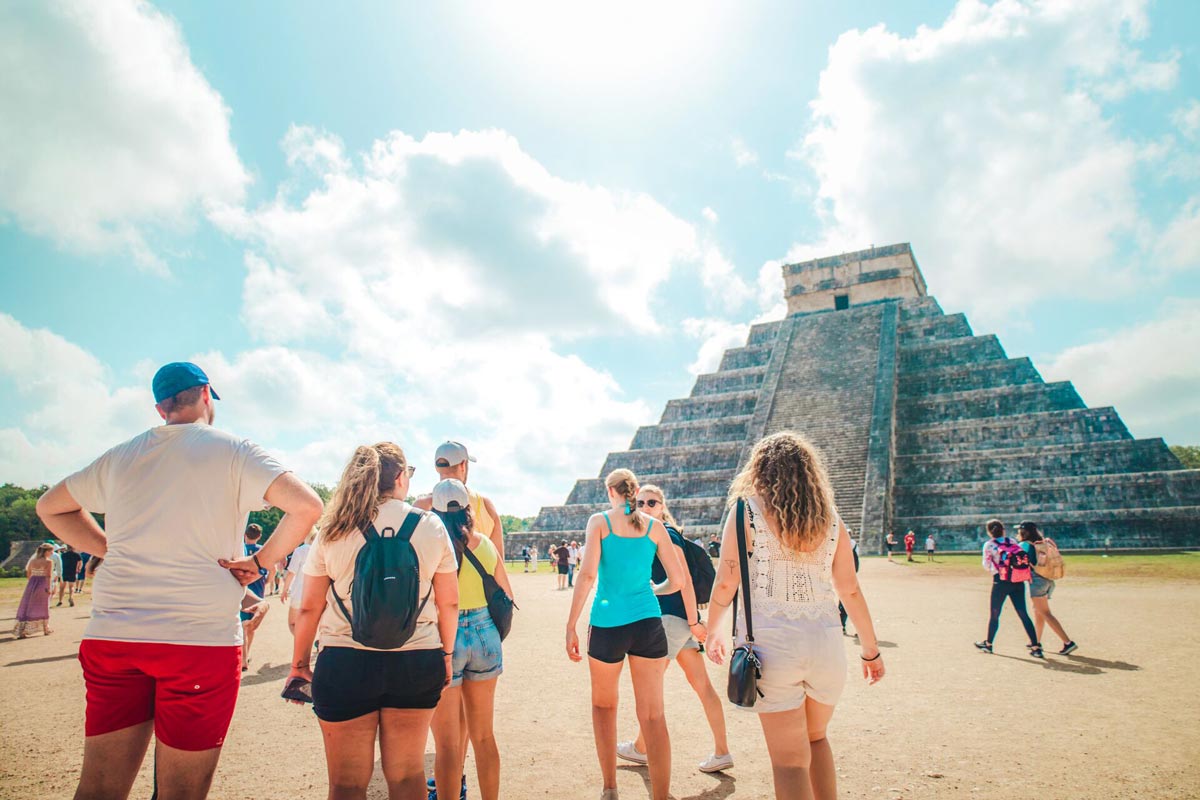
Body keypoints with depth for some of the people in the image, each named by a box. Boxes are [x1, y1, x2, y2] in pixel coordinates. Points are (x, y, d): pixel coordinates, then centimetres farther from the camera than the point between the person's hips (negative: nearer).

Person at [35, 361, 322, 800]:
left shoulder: (121, 455, 12)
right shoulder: (232, 451, -3)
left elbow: (50, 506, 27)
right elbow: (306, 505, -16)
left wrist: (111, 550, 17)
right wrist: (259, 560, -4)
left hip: (111, 633, 5)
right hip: (201, 638, -4)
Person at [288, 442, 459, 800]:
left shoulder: (332, 531, -1)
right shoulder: (430, 526, -1)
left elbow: (309, 607, 1)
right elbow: (449, 602, 3)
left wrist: (300, 663, 14)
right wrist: (446, 653, 16)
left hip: (345, 664, -1)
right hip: (417, 663, 1)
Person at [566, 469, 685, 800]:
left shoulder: (599, 521, -1)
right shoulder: (654, 526, 6)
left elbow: (587, 575, -12)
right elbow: (677, 581, 5)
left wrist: (571, 626, -8)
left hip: (608, 624, -1)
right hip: (648, 623, 2)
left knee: (603, 705, 20)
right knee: (653, 716, 6)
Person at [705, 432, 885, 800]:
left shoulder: (746, 510, -5)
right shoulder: (829, 518, 5)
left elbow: (725, 583, -6)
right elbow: (850, 591, 7)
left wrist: (713, 631, 11)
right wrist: (871, 650, 19)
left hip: (771, 644, -4)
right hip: (826, 643, 4)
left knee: (790, 760, 7)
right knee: (816, 738, 27)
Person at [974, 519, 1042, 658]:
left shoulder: (989, 545, -4)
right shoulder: (1013, 541, 7)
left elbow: (987, 566, -3)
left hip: (1001, 582, -3)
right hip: (1018, 582, 4)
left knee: (994, 614, 10)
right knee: (1023, 614, 5)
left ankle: (988, 644, 22)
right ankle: (1036, 647, -1)